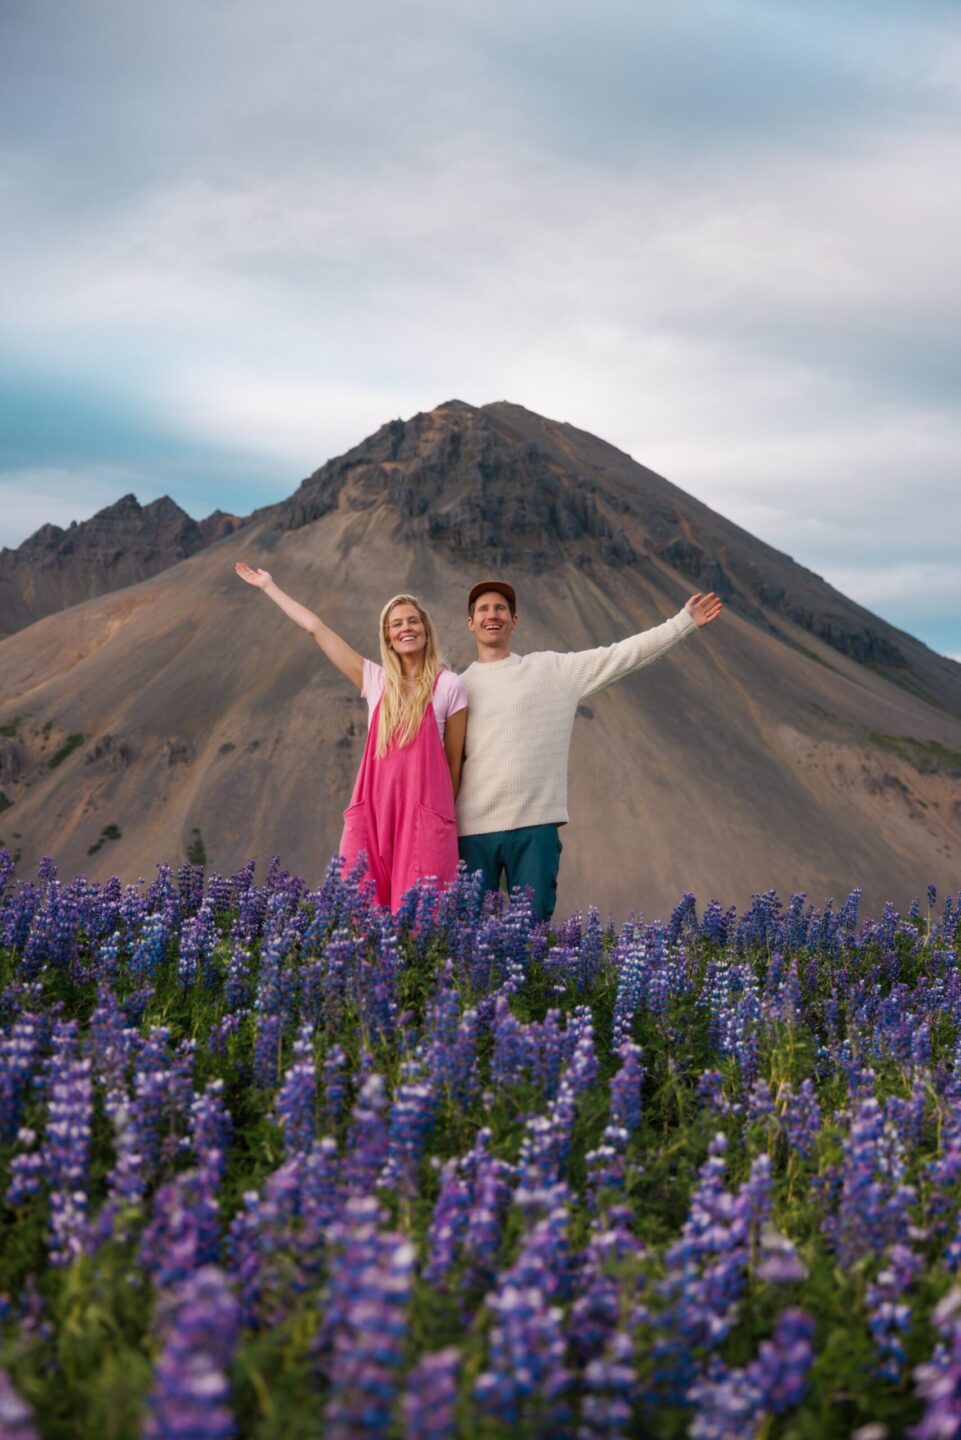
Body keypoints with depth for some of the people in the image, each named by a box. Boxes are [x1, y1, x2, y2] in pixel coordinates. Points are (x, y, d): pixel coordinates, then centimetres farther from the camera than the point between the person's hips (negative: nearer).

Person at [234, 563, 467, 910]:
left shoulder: (448, 686, 2)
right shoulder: (375, 680, 10)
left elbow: (454, 761, 7)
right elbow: (316, 627, 14)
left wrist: (447, 821, 10)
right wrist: (268, 587, 18)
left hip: (424, 816, -3)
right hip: (372, 810, 3)